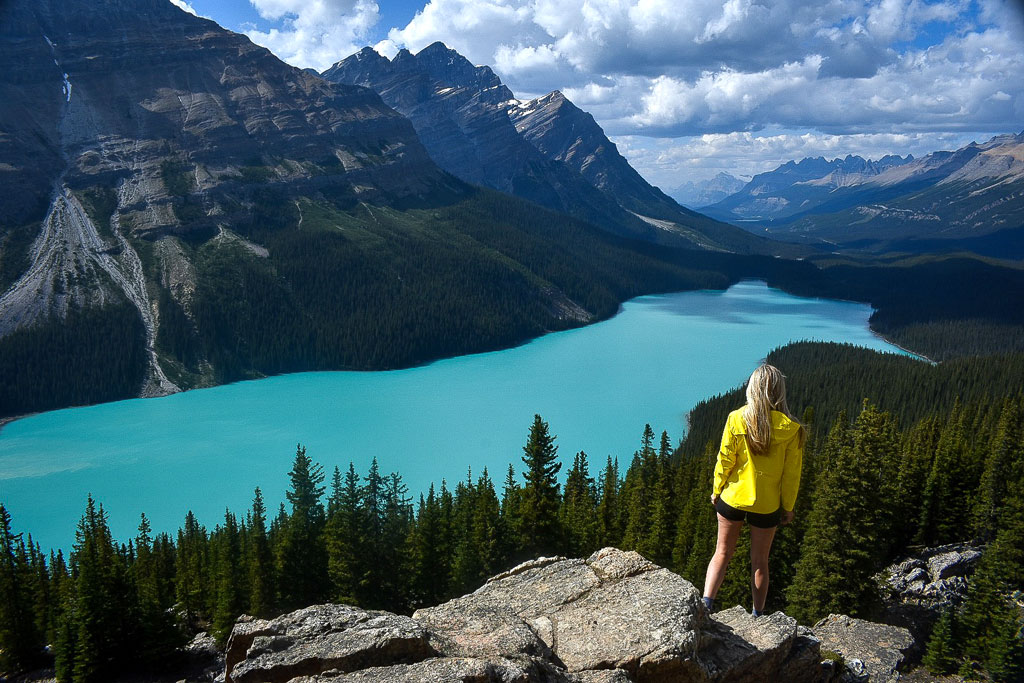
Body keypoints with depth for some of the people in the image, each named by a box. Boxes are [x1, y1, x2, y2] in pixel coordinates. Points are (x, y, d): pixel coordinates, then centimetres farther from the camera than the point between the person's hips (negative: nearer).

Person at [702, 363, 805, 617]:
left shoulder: (736, 418, -13)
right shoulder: (790, 428, -12)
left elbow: (725, 460, -7)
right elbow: (791, 473, -6)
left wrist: (716, 490, 7)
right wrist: (788, 507, 6)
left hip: (733, 498, 0)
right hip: (767, 505, 0)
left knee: (722, 552, 16)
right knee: (760, 562, 17)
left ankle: (706, 602, 3)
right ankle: (757, 616, 27)